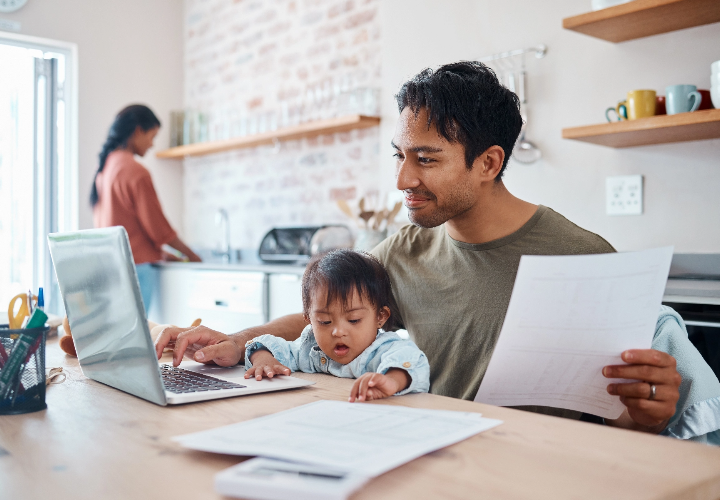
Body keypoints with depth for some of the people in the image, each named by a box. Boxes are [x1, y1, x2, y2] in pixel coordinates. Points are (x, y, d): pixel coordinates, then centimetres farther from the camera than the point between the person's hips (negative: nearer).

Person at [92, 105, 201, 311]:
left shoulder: (105, 168, 11)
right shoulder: (136, 172, -13)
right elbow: (158, 226, -11)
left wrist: (159, 253, 19)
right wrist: (191, 255, 2)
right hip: (135, 267, -8)